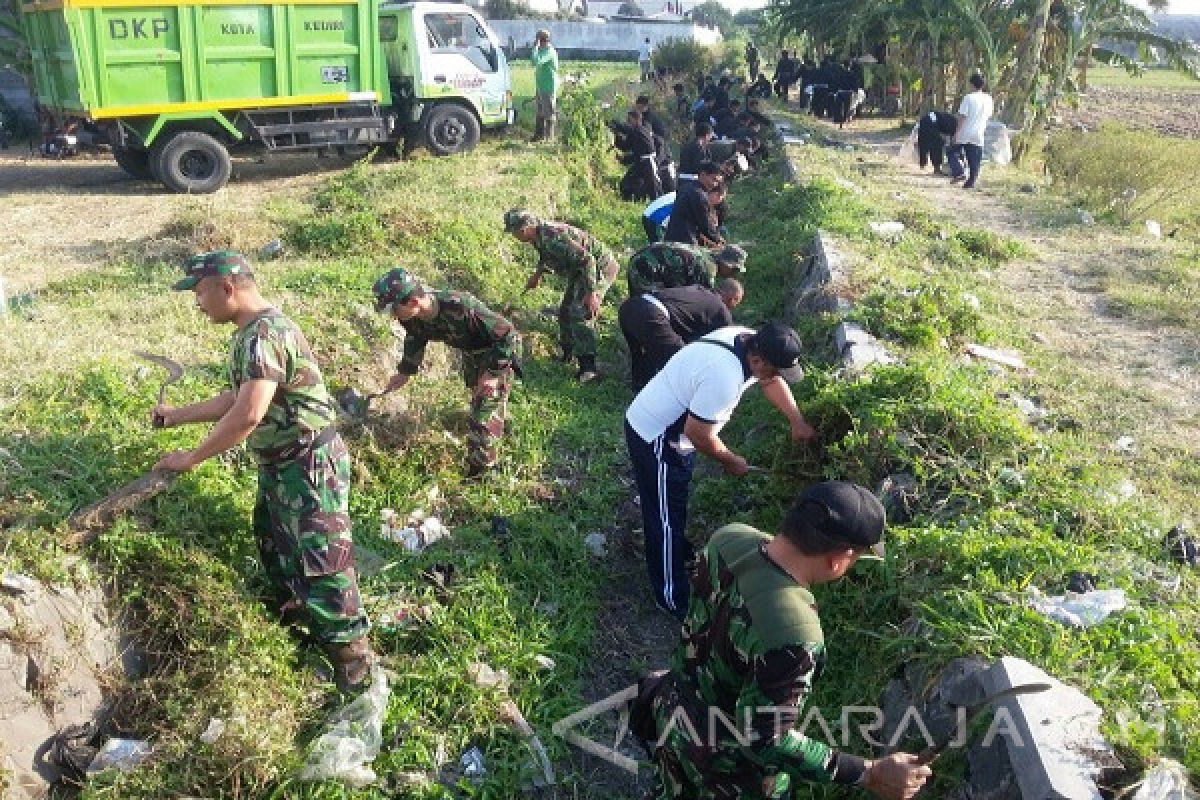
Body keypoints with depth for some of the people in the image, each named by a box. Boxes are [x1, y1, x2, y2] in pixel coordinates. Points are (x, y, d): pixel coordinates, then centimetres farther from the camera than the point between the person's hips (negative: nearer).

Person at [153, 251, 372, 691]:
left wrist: (192, 457, -23)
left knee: (319, 559, -3)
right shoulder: (251, 332, 8)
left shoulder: (265, 334, -26)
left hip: (309, 465, -11)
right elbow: (236, 396, 19)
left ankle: (351, 651, 11)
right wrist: (178, 415, 19)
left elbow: (248, 414, -34)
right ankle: (297, 611, 47)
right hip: (278, 463, 11)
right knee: (273, 541, 25)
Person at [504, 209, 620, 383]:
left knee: (580, 314, -20)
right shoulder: (539, 236, 0)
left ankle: (588, 367, -21)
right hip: (579, 272, 11)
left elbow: (586, 259, -34)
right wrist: (538, 274, 35)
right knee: (566, 310, 19)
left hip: (599, 267, -11)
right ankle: (568, 353, 37)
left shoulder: (552, 236, -31)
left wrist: (591, 293, -34)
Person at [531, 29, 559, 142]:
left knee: (548, 113, -4)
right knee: (540, 113, 14)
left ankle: (549, 137, 2)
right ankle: (539, 135, 22)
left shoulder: (549, 51, -17)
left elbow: (536, 62, -32)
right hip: (540, 87, 10)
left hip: (548, 88, -10)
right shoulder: (543, 50, 14)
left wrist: (536, 47, -23)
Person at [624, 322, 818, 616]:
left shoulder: (749, 341, -7)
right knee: (666, 517, 4)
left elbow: (771, 381, 12)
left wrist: (797, 422, 5)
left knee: (675, 504, 29)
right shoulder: (725, 377, -36)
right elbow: (697, 433, -27)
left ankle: (679, 552, 52)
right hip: (655, 440, -9)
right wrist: (729, 460, -10)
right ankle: (673, 600, 19)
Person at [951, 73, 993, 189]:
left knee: (954, 153, 11)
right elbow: (989, 116, 14)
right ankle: (971, 182, 6)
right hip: (978, 135, 4)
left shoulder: (968, 97, -10)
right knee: (974, 161, 6)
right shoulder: (988, 99, 5)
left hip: (964, 134, -4)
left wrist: (957, 132, -10)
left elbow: (962, 116, -13)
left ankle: (958, 173, -6)